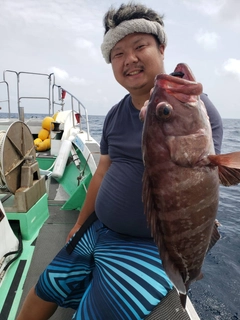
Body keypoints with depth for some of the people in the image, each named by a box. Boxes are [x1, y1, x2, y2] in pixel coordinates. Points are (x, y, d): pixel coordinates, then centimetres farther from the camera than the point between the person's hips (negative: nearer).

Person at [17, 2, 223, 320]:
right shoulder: (115, 114, 2)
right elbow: (102, 174, 9)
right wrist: (80, 224, 17)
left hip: (148, 247, -5)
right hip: (96, 233, 6)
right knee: (44, 289, 18)